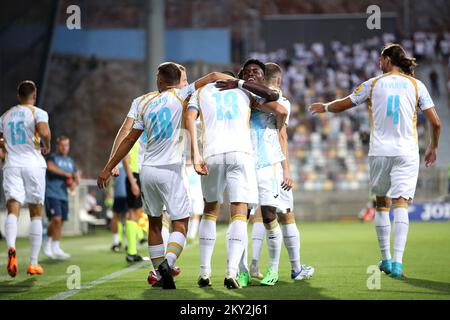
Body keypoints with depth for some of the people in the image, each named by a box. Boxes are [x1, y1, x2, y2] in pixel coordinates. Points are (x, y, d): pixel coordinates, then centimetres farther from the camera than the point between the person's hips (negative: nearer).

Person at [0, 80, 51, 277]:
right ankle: (33, 263, 9)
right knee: (36, 214, 8)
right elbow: (44, 132, -20)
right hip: (33, 164, -2)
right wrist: (47, 146, 0)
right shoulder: (38, 113, 0)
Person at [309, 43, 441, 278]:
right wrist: (433, 148, 19)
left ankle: (386, 259, 18)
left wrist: (324, 107, 36)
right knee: (401, 204, -6)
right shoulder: (416, 85, 5)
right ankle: (397, 263, -19)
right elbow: (435, 122, 3)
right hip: (407, 152, 0)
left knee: (382, 204, 14)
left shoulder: (374, 84, 5)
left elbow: (343, 105, 15)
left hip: (379, 153, 0)